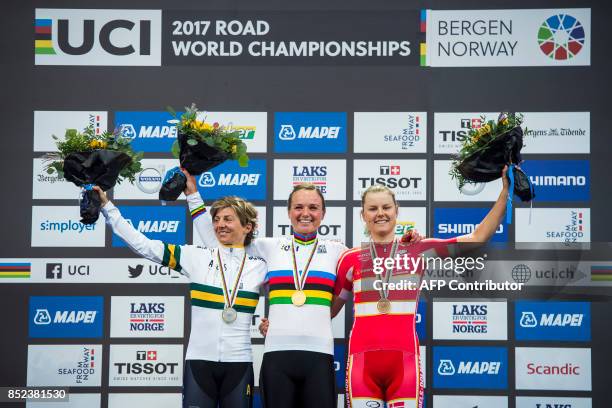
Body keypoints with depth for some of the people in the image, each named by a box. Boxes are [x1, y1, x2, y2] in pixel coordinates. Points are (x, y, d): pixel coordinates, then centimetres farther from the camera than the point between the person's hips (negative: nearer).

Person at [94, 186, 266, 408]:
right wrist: (106, 206, 1)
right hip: (199, 361, 0)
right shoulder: (197, 256, 3)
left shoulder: (259, 266, 4)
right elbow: (142, 244, 2)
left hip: (239, 363, 0)